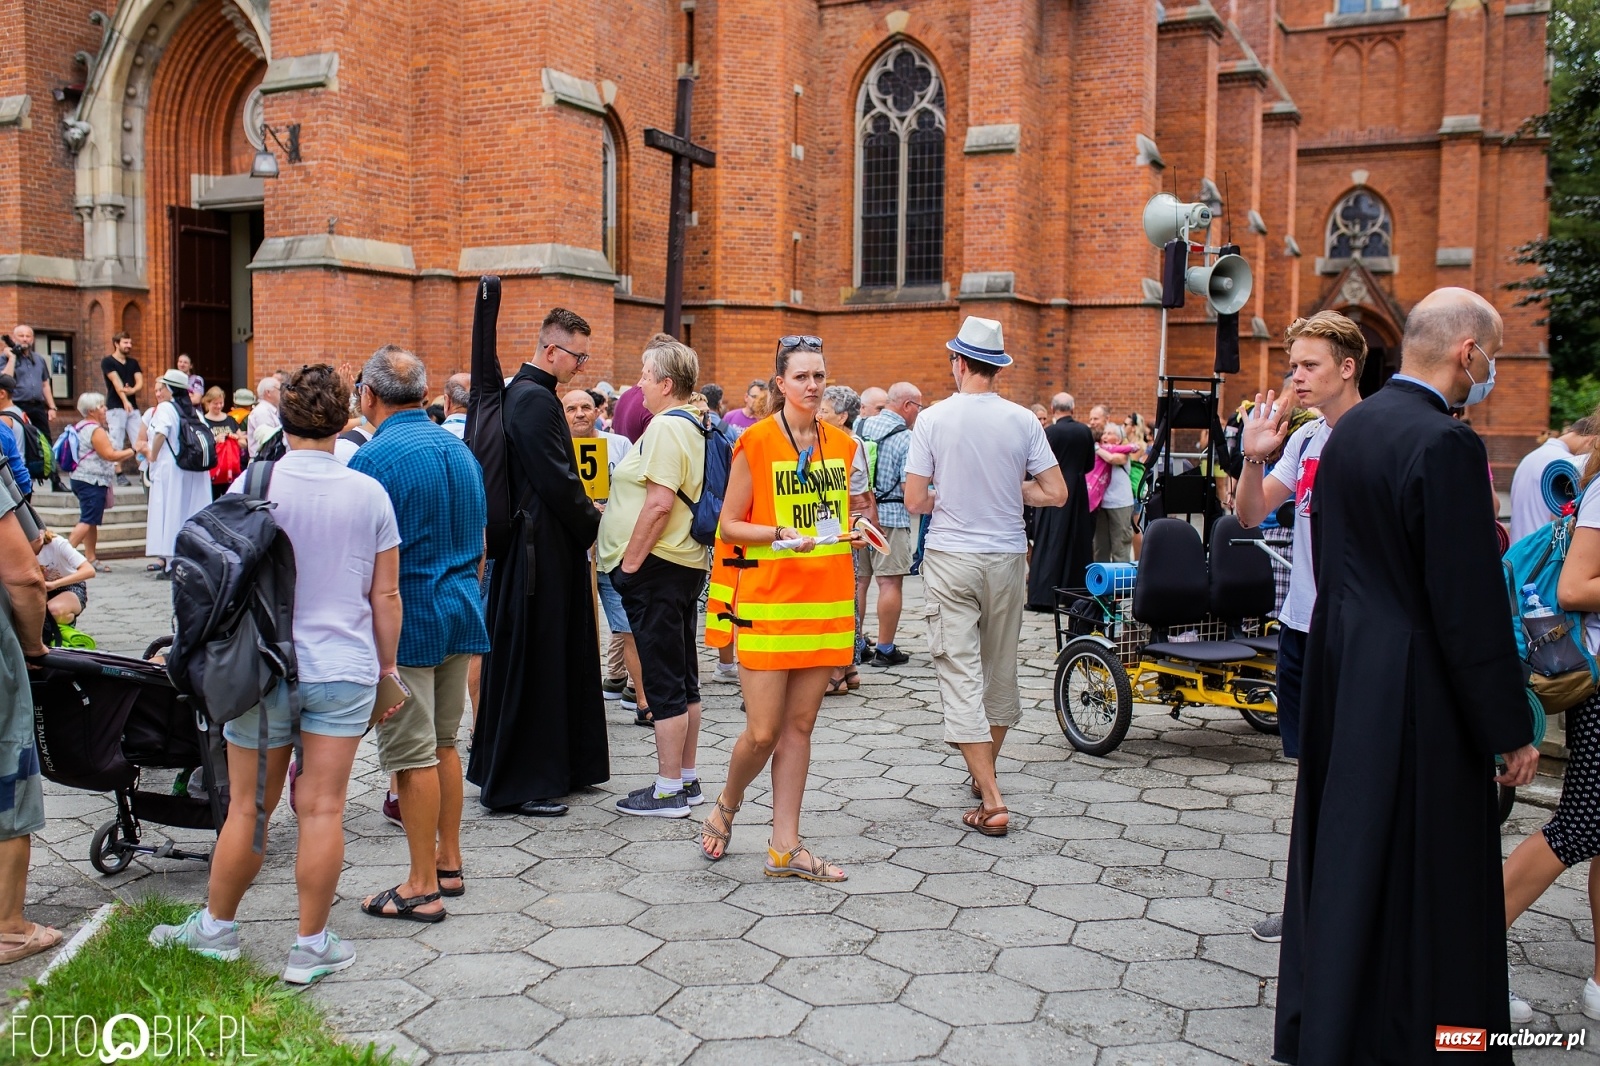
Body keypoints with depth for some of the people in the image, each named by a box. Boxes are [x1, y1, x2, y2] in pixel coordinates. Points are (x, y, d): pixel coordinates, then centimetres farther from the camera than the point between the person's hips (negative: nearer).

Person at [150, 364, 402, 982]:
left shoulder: (253, 483, -6)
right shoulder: (369, 494, -3)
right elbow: (385, 595, 2)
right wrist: (386, 667, 13)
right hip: (344, 669, 1)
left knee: (248, 807, 12)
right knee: (322, 810, 4)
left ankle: (217, 928, 30)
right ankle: (311, 948, 13)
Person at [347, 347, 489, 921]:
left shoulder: (373, 458, -13)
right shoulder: (461, 451, 10)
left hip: (404, 620, -7)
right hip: (462, 615, 7)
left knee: (412, 755, 0)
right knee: (444, 743, 17)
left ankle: (423, 887, 7)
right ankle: (449, 863, 26)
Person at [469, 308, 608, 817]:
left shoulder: (526, 392, 15)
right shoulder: (534, 398, -17)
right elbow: (557, 481, -20)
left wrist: (585, 519, 9)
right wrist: (595, 527, -8)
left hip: (548, 547, 10)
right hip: (541, 550, -10)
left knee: (559, 659, 16)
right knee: (532, 664, -2)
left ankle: (560, 765, 28)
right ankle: (520, 784, 8)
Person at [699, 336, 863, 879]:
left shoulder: (842, 444, 11)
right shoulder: (755, 441, -5)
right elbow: (729, 526, -5)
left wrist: (854, 530, 4)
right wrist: (780, 534, -20)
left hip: (824, 602, 5)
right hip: (767, 601, -5)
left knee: (799, 727, 8)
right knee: (762, 732, -4)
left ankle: (785, 847, 15)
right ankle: (725, 808, 26)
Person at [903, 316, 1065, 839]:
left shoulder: (934, 419, -8)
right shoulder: (1023, 420, -3)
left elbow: (914, 501, -9)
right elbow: (1055, 493, -3)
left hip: (950, 559, -3)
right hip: (1006, 559, 3)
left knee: (961, 674, -2)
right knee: (1000, 671, 17)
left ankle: (991, 800, -7)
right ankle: (984, 772, 34)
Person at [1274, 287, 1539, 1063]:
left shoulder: (1348, 429, 7)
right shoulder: (1445, 445, -20)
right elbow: (1470, 605, -19)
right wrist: (1511, 730, -13)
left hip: (1340, 670, 9)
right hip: (1417, 693, -9)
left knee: (1345, 855, 20)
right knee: (1421, 874, 5)